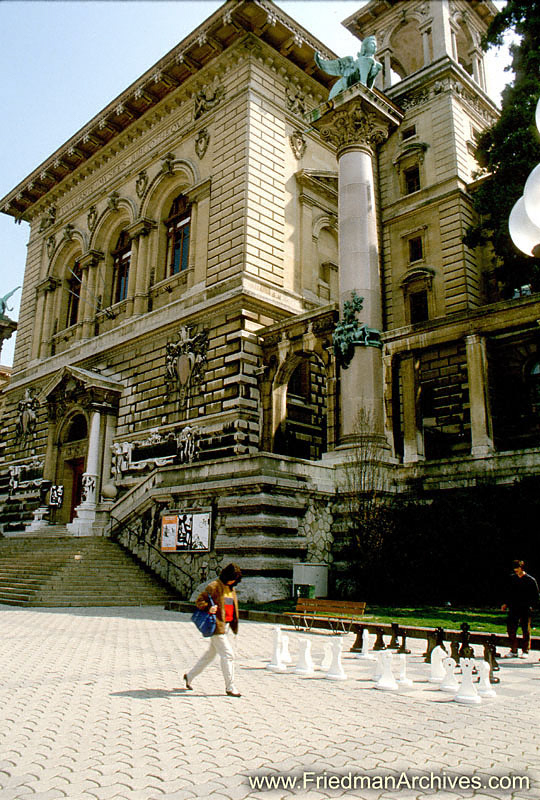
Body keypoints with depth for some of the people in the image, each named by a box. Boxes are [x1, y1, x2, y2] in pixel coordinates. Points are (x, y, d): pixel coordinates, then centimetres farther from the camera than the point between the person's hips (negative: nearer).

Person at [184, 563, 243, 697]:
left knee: (211, 653, 19)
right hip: (217, 625, -9)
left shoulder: (231, 589, 14)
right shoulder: (214, 586, -12)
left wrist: (234, 622, 15)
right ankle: (230, 687, 3)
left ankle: (190, 676, 34)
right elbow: (199, 601, -10)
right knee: (228, 654, -8)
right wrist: (208, 608, -28)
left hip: (226, 626, 9)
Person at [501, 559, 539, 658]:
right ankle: (513, 651, 11)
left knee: (526, 630, 2)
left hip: (526, 609, -3)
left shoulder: (530, 580, -2)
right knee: (511, 629, 1)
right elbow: (508, 593, 18)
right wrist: (506, 603, 9)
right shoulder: (512, 578, 8)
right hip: (513, 608, 3)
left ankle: (525, 651, 14)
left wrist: (531, 605, -10)